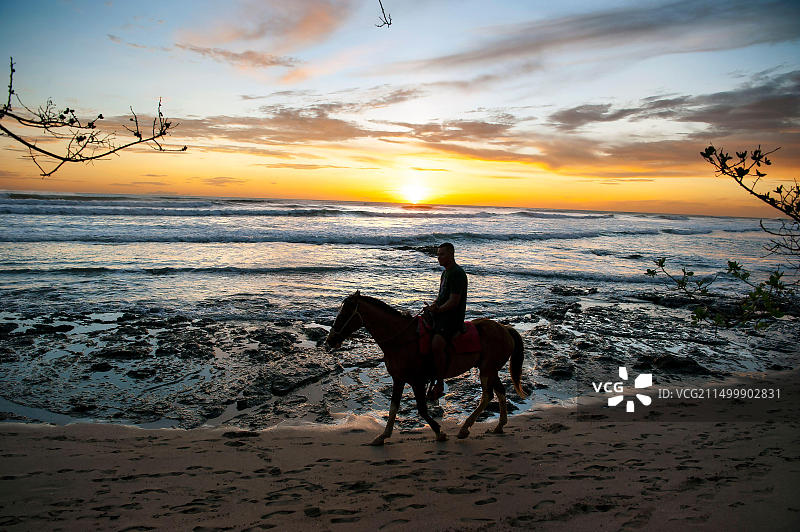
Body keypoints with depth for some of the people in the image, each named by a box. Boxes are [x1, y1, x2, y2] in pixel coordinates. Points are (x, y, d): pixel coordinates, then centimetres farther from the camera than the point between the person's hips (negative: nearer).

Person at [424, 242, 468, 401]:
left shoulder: (457, 273, -13)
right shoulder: (445, 273, 19)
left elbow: (454, 301, -18)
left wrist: (437, 310, -14)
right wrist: (433, 305, 8)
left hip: (452, 318, -11)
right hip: (440, 315, 11)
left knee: (436, 345, -30)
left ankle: (439, 384, -16)